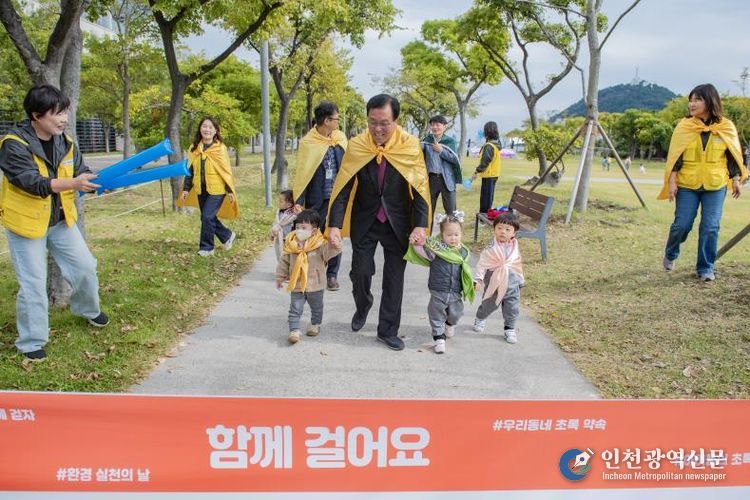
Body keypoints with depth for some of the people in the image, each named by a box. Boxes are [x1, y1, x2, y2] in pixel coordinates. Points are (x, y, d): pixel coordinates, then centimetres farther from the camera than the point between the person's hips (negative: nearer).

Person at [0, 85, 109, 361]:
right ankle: (31, 342, 15)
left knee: (85, 267, 11)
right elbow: (34, 183, -29)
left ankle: (88, 309, 39)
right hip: (26, 223, -5)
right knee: (33, 284, -1)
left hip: (61, 221, 5)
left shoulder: (66, 143, -2)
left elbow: (82, 174, -1)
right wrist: (74, 183, -41)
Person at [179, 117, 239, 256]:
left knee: (207, 217, -12)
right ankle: (228, 235, 34)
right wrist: (186, 189, 7)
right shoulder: (194, 148, 6)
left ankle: (206, 247, 4)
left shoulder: (220, 148, -6)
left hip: (217, 189, -5)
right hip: (200, 190, 5)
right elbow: (190, 170, 11)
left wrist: (230, 190, -6)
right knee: (208, 218, 12)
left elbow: (226, 170, -4)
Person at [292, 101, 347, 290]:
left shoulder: (340, 138, 4)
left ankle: (332, 275, 18)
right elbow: (302, 174, -6)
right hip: (317, 199, -3)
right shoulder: (308, 143, -7)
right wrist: (299, 202, -9)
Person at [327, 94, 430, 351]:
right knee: (360, 271, 5)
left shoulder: (410, 146, -13)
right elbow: (342, 187, -11)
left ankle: (388, 330, 20)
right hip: (364, 221, 0)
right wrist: (335, 224, -20)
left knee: (394, 277, 5)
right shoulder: (356, 146, -12)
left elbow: (420, 188, -11)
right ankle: (363, 307, 37)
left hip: (398, 223, 0)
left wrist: (420, 225, -19)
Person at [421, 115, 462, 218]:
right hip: (431, 178, 2)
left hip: (447, 178, -2)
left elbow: (455, 159, -7)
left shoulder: (450, 141, 0)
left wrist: (441, 150, -13)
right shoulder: (427, 140, 6)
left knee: (451, 210, 0)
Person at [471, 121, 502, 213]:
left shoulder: (488, 146, -21)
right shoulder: (496, 144, 8)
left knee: (485, 196, -4)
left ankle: (484, 213, 0)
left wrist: (477, 172, -18)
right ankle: (487, 212, 26)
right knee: (489, 195, 17)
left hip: (488, 175, -9)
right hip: (494, 174, 9)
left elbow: (484, 162, -23)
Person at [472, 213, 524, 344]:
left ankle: (510, 328, 24)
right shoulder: (491, 249, -17)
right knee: (488, 305, 17)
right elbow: (482, 264, -15)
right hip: (494, 284, -2)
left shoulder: (515, 247, -2)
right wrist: (478, 279, -21)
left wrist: (520, 280, 18)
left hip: (512, 284, 3)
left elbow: (517, 263, 11)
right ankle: (480, 319, 45)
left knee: (512, 308, 6)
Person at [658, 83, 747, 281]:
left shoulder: (726, 127, 0)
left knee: (710, 228, -1)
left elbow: (734, 156, 7)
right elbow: (674, 157, -2)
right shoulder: (684, 126, -2)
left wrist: (736, 179, 4)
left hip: (716, 186, 1)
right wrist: (672, 181, -7)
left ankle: (705, 268, 11)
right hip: (687, 185, 0)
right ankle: (670, 255, 27)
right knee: (682, 225, 0)